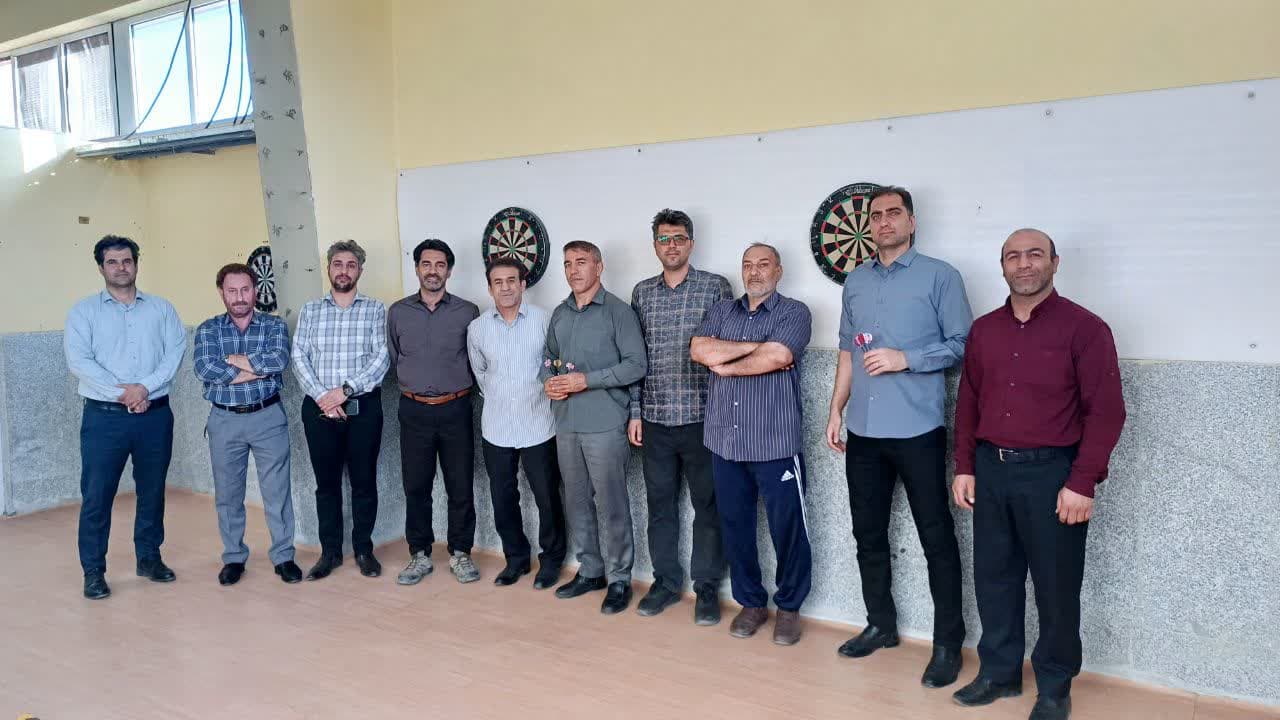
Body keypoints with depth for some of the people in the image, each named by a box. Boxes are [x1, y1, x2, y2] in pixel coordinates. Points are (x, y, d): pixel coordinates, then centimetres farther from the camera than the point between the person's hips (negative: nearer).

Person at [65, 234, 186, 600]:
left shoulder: (161, 308, 9)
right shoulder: (84, 310, 4)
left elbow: (175, 351, -1)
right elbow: (79, 360, -7)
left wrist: (145, 387, -15)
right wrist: (121, 393, -15)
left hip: (155, 415, 2)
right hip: (104, 416, -2)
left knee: (152, 490, 11)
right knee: (96, 495, 0)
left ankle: (149, 557, 25)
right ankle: (93, 572, 11)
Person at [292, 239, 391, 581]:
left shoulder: (375, 309, 3)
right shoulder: (310, 310, 9)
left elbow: (381, 358, -7)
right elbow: (299, 358, 1)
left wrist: (345, 390, -15)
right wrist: (323, 397, -12)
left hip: (363, 407, -1)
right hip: (319, 408, 2)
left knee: (364, 480, 5)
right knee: (326, 481, 9)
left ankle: (363, 549, 19)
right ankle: (330, 551, 20)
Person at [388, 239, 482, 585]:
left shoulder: (467, 311, -2)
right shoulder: (398, 312, 3)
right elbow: (392, 357, 13)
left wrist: (454, 382, 7)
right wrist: (414, 382, 11)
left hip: (455, 409, -1)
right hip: (414, 410, 1)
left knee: (461, 486, 5)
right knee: (415, 486, 7)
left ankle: (460, 553, 19)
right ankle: (420, 555, 21)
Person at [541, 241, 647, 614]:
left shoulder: (618, 311, -5)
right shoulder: (559, 313, 14)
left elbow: (636, 364, -11)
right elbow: (548, 357, 20)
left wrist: (587, 380, -17)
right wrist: (548, 381, -3)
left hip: (604, 424, -6)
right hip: (566, 422, 6)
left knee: (612, 504, -1)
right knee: (577, 501, 13)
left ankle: (619, 579, 11)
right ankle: (590, 571, 27)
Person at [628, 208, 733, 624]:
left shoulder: (715, 287, -1)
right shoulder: (642, 293, 9)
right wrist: (635, 412, 6)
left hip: (701, 417, -3)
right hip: (655, 419, 3)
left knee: (708, 504, 4)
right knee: (660, 503, 11)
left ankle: (707, 588, 17)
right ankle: (665, 581, 25)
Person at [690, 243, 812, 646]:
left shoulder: (794, 312, -1)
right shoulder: (722, 312, 12)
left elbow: (775, 358, -19)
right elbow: (700, 350, -6)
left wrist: (725, 365, -6)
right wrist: (756, 345, -11)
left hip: (775, 444, -4)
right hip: (725, 442, 4)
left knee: (787, 528, 3)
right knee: (735, 526, 11)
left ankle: (789, 607, 21)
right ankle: (751, 602, 27)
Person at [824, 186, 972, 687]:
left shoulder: (939, 276, -2)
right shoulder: (855, 281, 13)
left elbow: (962, 344, -6)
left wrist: (905, 358, -16)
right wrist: (836, 410, 13)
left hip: (917, 431, -5)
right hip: (863, 431, 5)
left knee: (936, 538, 2)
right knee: (868, 534, 13)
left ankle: (948, 642, 14)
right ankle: (881, 625, 29)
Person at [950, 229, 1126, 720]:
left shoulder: (1084, 328, -7)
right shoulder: (984, 329, 9)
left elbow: (1106, 411, -10)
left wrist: (1082, 482, -15)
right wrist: (965, 467, 6)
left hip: (1051, 472, -4)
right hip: (991, 469, 5)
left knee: (1055, 586, 7)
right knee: (994, 577, 13)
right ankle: (999, 672, 29)